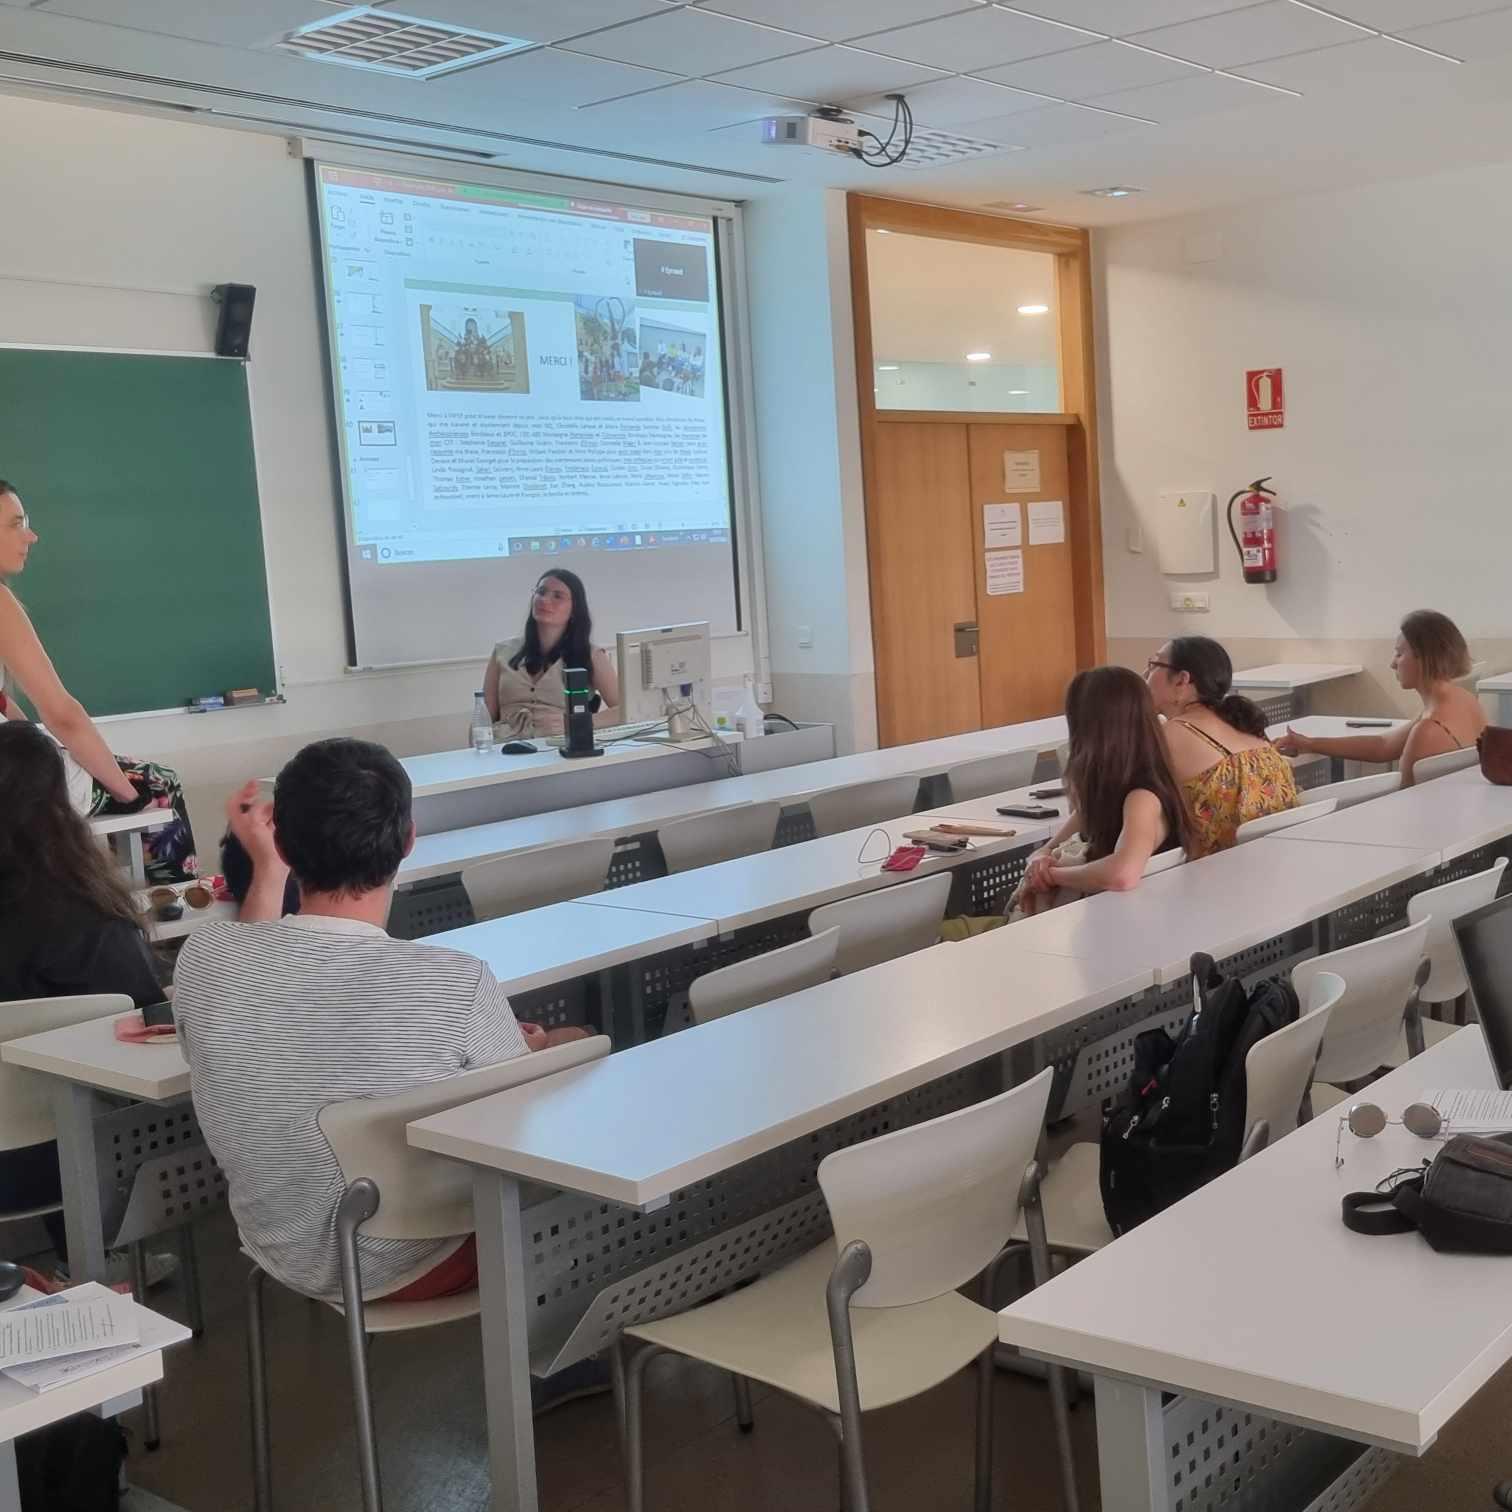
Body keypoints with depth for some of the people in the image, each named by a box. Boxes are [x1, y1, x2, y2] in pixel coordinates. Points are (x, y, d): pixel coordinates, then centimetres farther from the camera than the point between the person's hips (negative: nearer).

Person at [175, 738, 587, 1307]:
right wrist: (536, 1048, 8)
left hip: (281, 1253, 4)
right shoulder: (459, 985, -31)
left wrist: (266, 870, 11)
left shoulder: (202, 960, -20)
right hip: (411, 1265, -4)